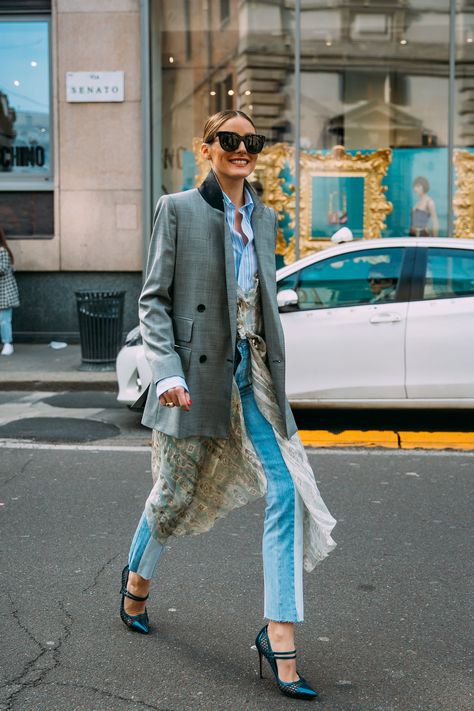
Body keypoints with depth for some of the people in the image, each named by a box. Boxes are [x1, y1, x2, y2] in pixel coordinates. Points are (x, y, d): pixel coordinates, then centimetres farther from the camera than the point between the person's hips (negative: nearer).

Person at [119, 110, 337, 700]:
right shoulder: (178, 209, -3)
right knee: (177, 490, 10)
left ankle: (279, 635, -1)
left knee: (286, 490, -8)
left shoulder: (263, 218, 13)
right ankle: (137, 579, 40)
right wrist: (167, 372, -18)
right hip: (198, 372, -4)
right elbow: (153, 298, -6)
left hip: (253, 373, 5)